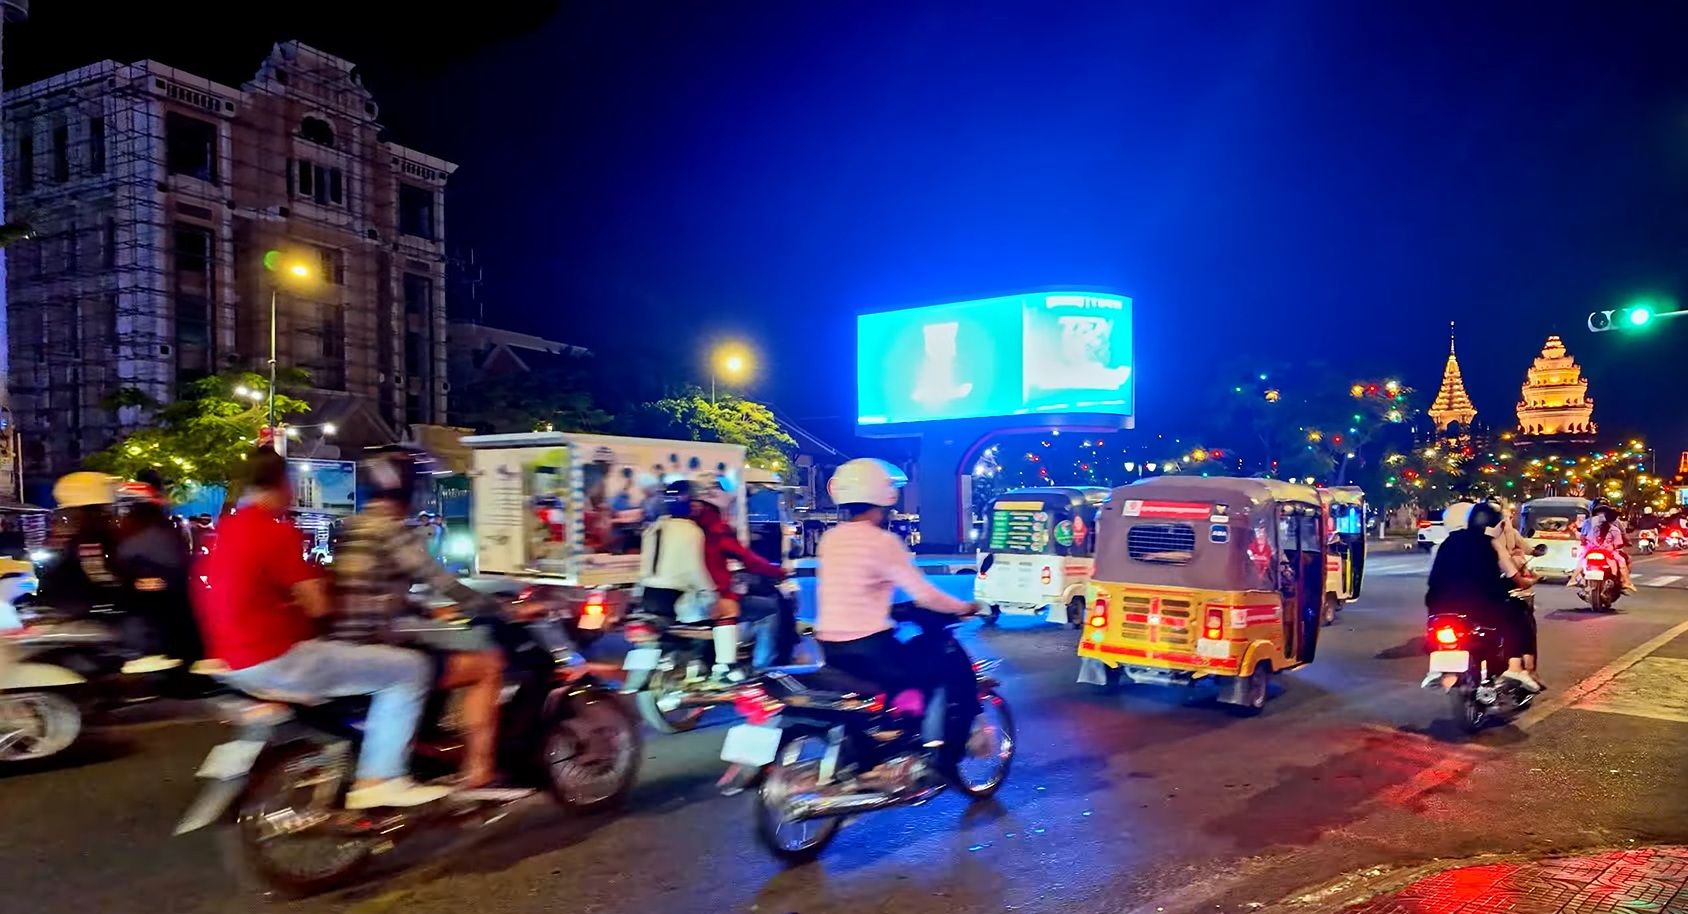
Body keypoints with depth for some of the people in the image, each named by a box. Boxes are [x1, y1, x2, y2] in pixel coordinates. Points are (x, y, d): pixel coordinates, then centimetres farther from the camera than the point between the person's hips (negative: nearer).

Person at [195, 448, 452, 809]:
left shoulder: (226, 529, 12)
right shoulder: (278, 531, -15)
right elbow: (318, 606, -14)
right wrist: (322, 585, 6)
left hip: (234, 660, 10)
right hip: (276, 661, -10)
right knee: (409, 668, -6)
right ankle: (380, 781, -6)